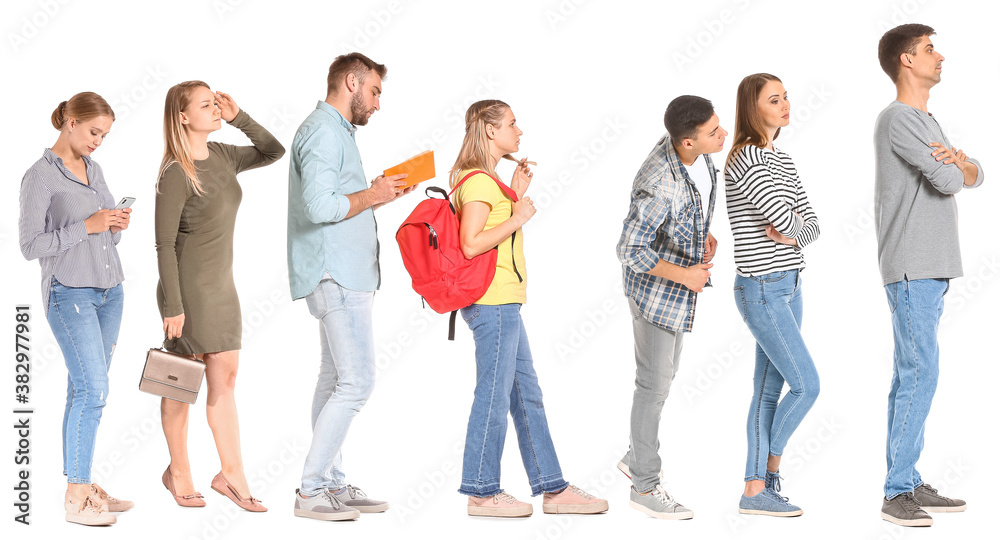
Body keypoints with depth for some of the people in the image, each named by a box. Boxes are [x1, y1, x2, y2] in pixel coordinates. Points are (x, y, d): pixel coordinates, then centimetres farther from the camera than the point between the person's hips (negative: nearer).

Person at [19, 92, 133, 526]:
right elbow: (30, 245, -12)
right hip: (70, 293, -7)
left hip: (109, 292, 7)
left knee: (85, 391, 8)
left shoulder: (93, 169, 14)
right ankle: (76, 499, -7)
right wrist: (87, 226, -18)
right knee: (93, 390, -12)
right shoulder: (40, 176, -8)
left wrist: (118, 226, -1)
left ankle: (82, 485, 12)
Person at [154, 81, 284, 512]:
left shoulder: (223, 157, 5)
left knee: (225, 379, 8)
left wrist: (238, 118, 2)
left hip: (221, 286, 7)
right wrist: (173, 306, -18)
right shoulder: (175, 174, -17)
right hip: (188, 288, -7)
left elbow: (274, 152, 16)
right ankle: (178, 472, 21)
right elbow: (164, 244, -17)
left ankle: (232, 474, 14)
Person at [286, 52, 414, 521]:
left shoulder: (335, 131, 21)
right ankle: (311, 491, -8)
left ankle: (332, 484, 16)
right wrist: (371, 196, -11)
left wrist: (376, 195, 11)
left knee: (335, 381, 11)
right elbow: (320, 206, -24)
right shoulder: (324, 132, -13)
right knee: (357, 382, -12)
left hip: (344, 276, 11)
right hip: (338, 277, -11)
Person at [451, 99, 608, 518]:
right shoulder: (479, 180, -13)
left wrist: (516, 196, 15)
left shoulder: (487, 179, 19)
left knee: (527, 395, 11)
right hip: (493, 301, -11)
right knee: (494, 396, -4)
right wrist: (518, 217, -14)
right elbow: (472, 244, -22)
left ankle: (552, 488, 15)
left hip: (502, 302, 11)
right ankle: (482, 492, 4)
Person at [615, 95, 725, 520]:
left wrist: (703, 234, 2)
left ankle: (637, 458, 37)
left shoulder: (692, 149, -9)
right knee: (655, 383, 1)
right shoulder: (660, 185, -35)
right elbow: (631, 251, -27)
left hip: (679, 284, 9)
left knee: (665, 373, 20)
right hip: (654, 285, -9)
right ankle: (645, 486, 14)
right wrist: (684, 275, -22)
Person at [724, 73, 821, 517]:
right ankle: (771, 463, 12)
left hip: (787, 287, 9)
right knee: (806, 385, -7)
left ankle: (756, 489, 13)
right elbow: (784, 220, -21)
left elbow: (811, 226, 10)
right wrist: (791, 227, 1)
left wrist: (791, 235, -11)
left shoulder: (781, 160, 14)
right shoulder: (746, 162, -15)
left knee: (770, 390, 9)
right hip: (762, 290, -9)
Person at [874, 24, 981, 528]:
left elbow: (976, 176, 17)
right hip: (911, 269, -9)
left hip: (930, 270, 9)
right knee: (919, 373, -12)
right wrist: (956, 166, 6)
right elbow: (947, 181, -17)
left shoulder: (926, 121, 22)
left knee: (911, 375, 9)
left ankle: (909, 484, 13)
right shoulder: (897, 118, -10)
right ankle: (897, 492, -10)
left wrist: (958, 162, -6)